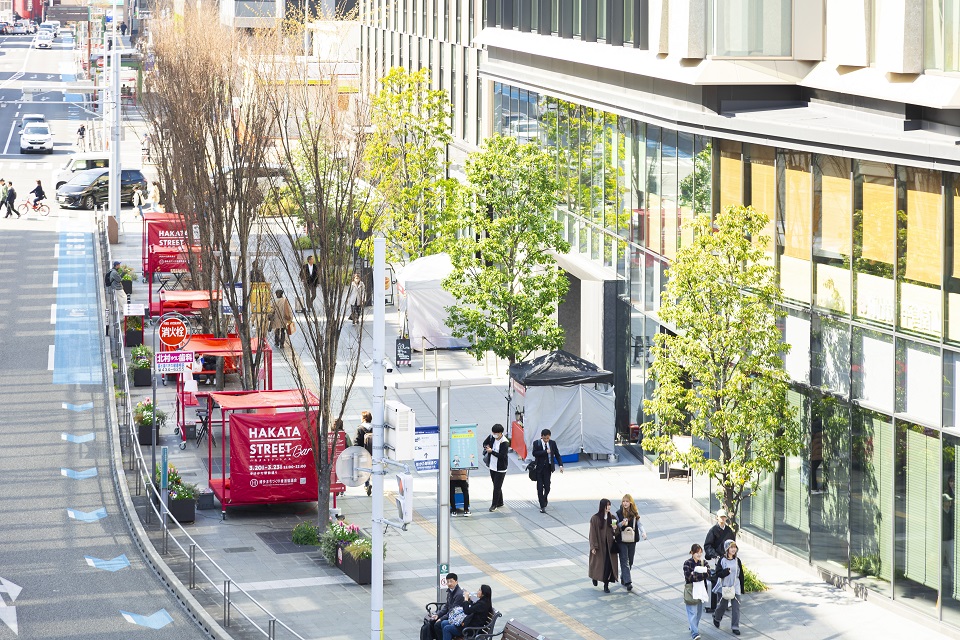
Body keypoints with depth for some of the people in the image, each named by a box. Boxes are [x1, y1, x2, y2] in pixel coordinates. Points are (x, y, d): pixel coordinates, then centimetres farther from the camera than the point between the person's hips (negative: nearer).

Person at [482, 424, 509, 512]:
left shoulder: (505, 443, -20)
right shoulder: (492, 437, -1)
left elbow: (502, 456, -24)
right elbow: (485, 443, 16)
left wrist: (491, 451, -23)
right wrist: (487, 447, -6)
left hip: (500, 468, -7)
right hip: (492, 466, 7)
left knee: (497, 487, -3)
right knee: (496, 485, 16)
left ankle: (494, 504, 6)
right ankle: (500, 502, 29)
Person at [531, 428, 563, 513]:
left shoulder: (552, 443, 2)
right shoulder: (536, 443, -6)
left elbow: (557, 454, 4)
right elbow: (535, 453, -18)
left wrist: (560, 465, -6)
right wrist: (545, 452, -22)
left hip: (548, 468, 2)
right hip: (539, 468, -2)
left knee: (547, 487, 4)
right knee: (540, 488, -1)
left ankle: (544, 500, 33)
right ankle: (542, 506, 5)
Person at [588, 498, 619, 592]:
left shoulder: (612, 518, 5)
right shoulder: (595, 518, -7)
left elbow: (616, 533, 11)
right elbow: (593, 533, -7)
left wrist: (615, 529, -13)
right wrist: (593, 547, -11)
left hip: (609, 545, 2)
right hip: (599, 545, -2)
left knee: (608, 564, -5)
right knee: (598, 563, 10)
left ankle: (606, 585, 2)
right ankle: (595, 577, 41)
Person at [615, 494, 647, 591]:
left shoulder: (635, 513, 3)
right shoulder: (619, 513, -3)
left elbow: (639, 524, 4)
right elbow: (616, 526, 1)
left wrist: (643, 532, -15)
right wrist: (621, 524, -20)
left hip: (632, 540, 3)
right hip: (622, 540, -3)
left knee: (630, 561, 10)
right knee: (625, 561, -9)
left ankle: (623, 578, 29)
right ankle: (628, 582, -13)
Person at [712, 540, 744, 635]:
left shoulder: (737, 561, 4)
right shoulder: (722, 560, -7)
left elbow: (741, 575, 9)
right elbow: (718, 574, -10)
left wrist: (742, 588, 9)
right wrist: (726, 571, -27)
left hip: (735, 587, 3)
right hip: (724, 587, -2)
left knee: (736, 607, -3)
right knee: (723, 605, 9)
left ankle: (735, 627, 5)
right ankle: (716, 618, 40)